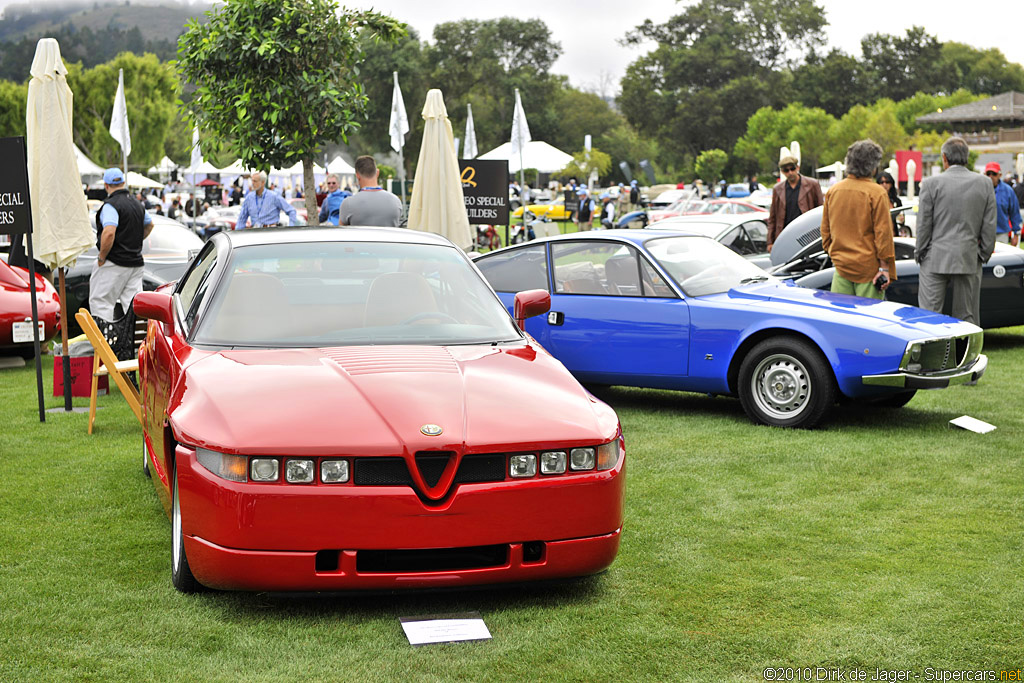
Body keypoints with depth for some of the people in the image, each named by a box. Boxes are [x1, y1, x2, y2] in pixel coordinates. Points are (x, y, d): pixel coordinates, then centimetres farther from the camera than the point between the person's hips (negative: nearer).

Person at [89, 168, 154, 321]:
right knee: (133, 304, 6)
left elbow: (109, 233, -26)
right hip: (136, 261, 8)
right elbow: (149, 224, 30)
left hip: (114, 262, -8)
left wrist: (101, 258, -15)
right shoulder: (137, 203, 13)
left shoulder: (111, 205, -14)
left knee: (100, 302, 0)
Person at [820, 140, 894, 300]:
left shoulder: (833, 191, 7)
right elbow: (883, 232, -10)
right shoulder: (877, 193, -10)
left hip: (841, 268, 5)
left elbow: (825, 231, 13)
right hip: (868, 268, -5)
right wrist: (884, 267, -7)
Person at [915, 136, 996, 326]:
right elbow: (989, 225, 4)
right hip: (970, 260, 3)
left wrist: (920, 254, 6)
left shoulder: (931, 183, -6)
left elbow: (923, 225, -4)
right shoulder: (984, 184, 3)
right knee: (967, 318, 8)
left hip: (936, 260, -3)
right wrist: (984, 254, 11)